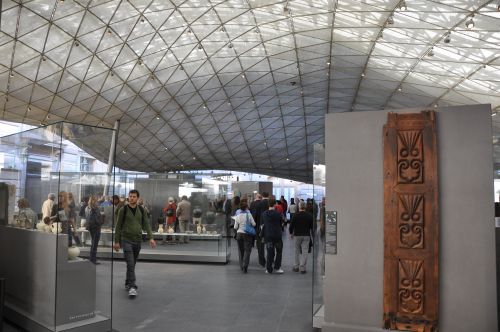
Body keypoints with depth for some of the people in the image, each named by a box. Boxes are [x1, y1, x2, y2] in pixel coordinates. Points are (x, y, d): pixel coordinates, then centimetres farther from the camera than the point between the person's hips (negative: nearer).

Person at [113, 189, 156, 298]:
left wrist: (151, 238, -8)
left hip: (138, 240, 4)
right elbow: (118, 226, -1)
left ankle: (128, 283, 27)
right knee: (130, 264, -13)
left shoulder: (142, 210, 6)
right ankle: (132, 287, -16)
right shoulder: (123, 210, -3)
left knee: (133, 264, 13)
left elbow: (146, 224, 4)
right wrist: (116, 241, -3)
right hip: (126, 240, -4)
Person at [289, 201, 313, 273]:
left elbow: (291, 225, -4)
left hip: (297, 235, -1)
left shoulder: (295, 215, -7)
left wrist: (291, 233, 10)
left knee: (297, 251, 13)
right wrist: (312, 234, 17)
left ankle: (296, 266, 17)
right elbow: (312, 226, 5)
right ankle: (302, 268, 0)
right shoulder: (309, 215, 0)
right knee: (305, 251, 2)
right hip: (306, 235, 1)